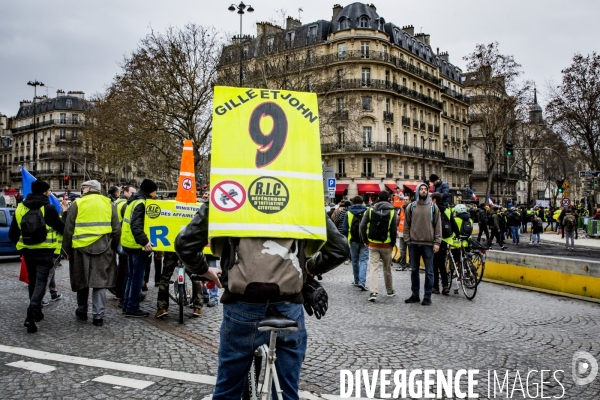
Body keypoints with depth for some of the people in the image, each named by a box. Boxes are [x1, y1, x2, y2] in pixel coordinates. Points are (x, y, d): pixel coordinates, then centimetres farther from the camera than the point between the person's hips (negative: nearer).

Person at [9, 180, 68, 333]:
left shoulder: (20, 208, 3)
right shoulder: (49, 208, -10)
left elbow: (12, 233, 8)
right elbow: (62, 229, -4)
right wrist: (65, 212, 9)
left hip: (27, 251, 5)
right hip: (44, 251, -5)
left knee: (33, 281, 20)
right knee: (40, 282, -5)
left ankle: (36, 312, 30)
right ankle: (31, 315, -22)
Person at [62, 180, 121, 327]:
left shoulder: (77, 204, -1)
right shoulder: (109, 204, 5)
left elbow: (68, 229, -1)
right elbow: (116, 229, 4)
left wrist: (67, 249, 9)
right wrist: (113, 247, 14)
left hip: (81, 248, 0)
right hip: (103, 248, 1)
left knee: (82, 280, 15)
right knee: (100, 282, 4)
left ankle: (82, 311, 29)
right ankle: (98, 316, 0)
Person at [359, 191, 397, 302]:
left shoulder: (370, 210, -1)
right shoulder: (392, 211, -5)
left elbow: (362, 226, -4)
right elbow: (394, 230, -9)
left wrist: (365, 241, 5)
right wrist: (392, 243, 4)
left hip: (373, 244, 0)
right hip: (386, 245, 0)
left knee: (373, 268, 0)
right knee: (387, 268, 15)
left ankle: (373, 292, -13)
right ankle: (390, 291, 29)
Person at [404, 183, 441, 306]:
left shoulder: (433, 207, 3)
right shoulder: (411, 207, 5)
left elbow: (438, 226, 1)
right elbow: (406, 225, 7)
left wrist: (437, 242, -6)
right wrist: (407, 240, -2)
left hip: (428, 244, -2)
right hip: (414, 244, 2)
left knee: (429, 271, 3)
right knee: (414, 270, 10)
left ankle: (427, 296, 11)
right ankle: (415, 295, 20)